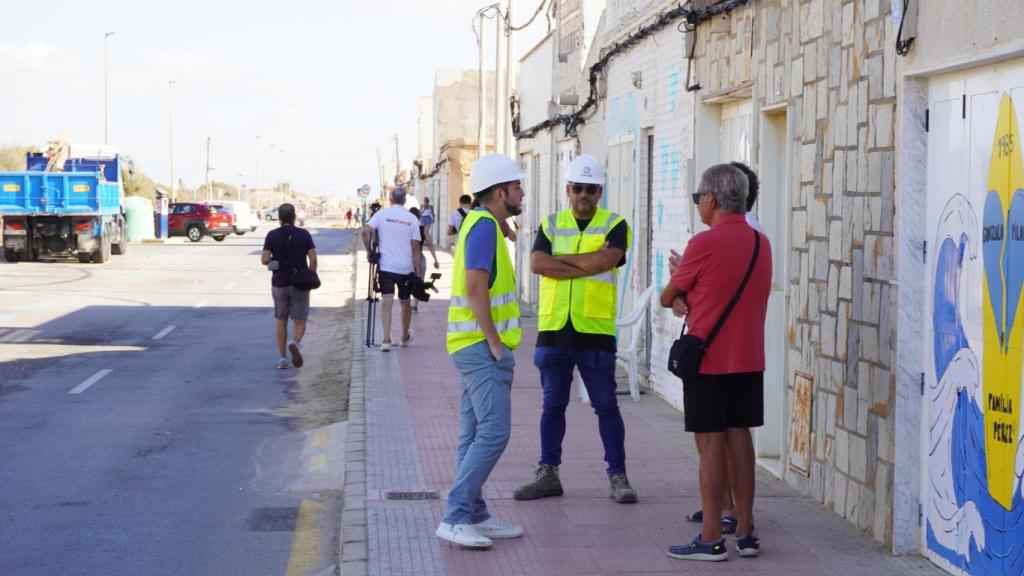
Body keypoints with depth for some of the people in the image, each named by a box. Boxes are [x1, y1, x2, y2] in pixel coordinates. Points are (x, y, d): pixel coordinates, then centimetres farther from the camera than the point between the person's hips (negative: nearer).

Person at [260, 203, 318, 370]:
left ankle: (282, 358, 10)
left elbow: (264, 259, -11)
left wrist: (274, 260, 11)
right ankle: (295, 343, -25)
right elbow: (313, 260, -8)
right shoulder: (304, 235, -4)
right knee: (300, 321, 6)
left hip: (279, 284, 1)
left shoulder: (272, 235, -3)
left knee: (281, 321, 15)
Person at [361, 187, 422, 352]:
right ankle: (405, 337, 33)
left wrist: (369, 251, 1)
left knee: (387, 301, -4)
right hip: (406, 267, 1)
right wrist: (418, 272, 1)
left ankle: (386, 340, -17)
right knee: (404, 302, 17)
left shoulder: (382, 214, -1)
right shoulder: (412, 219, 1)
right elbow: (415, 247, -1)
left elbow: (365, 231, -13)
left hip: (386, 266, -1)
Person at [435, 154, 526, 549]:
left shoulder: (481, 223, 17)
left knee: (476, 434, 11)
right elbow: (475, 287, -22)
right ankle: (455, 518, -14)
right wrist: (495, 341, -18)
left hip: (477, 347, 11)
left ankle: (474, 517, 15)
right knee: (494, 431, -14)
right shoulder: (485, 225, -14)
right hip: (483, 345, -11)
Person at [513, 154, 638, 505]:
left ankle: (617, 476, 9)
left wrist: (561, 259, -8)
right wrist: (586, 267, -12)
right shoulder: (551, 224, 10)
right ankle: (548, 475, 20)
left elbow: (606, 259, -18)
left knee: (606, 405, 1)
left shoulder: (614, 225, 2)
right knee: (553, 404, 11)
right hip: (553, 330, 3)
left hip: (595, 331, -3)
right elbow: (537, 264, -7)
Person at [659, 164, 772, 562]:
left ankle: (711, 539, 2)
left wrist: (679, 300, 18)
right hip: (749, 360, 7)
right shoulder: (761, 243, 8)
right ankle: (745, 533, 14)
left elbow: (667, 298, -3)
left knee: (711, 444, -2)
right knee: (739, 438, 11)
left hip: (708, 361, -7)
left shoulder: (704, 244, -14)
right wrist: (690, 298, 4)